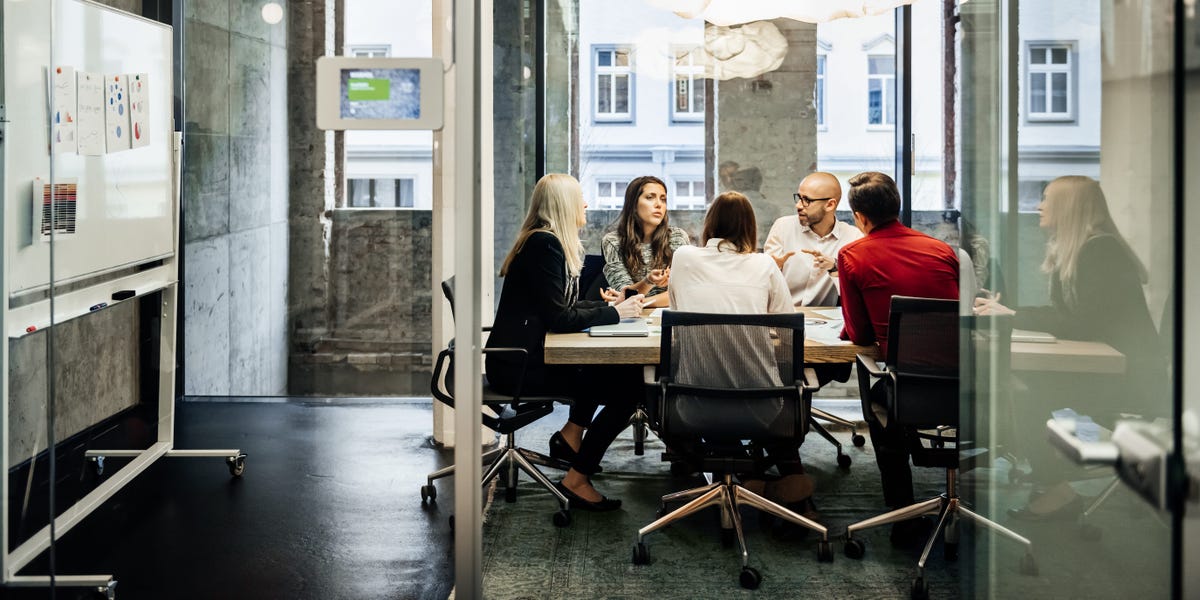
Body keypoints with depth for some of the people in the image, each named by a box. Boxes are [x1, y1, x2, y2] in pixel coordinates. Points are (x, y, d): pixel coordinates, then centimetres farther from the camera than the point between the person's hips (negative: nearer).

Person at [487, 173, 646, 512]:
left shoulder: (545, 242, 15)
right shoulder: (545, 245, -16)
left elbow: (561, 308, 19)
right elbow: (558, 318, -20)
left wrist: (607, 305, 9)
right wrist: (613, 313, -10)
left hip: (527, 357, 10)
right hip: (519, 368, -10)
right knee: (627, 385, -12)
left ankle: (571, 435, 20)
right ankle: (577, 480, -6)